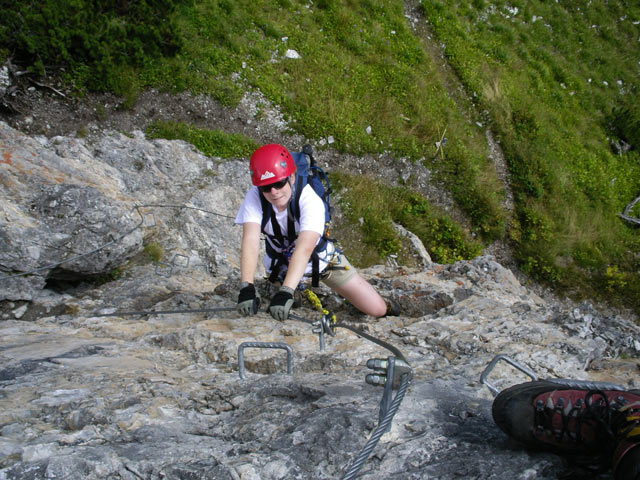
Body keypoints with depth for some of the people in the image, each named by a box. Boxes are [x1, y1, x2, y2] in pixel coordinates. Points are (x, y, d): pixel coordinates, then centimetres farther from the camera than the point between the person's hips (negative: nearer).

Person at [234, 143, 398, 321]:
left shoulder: (310, 200, -33)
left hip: (320, 258, -2)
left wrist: (285, 292, -60)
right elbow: (250, 240, -39)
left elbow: (304, 248, -47)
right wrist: (246, 287, -54)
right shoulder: (254, 198, -26)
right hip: (279, 262, 2)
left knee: (377, 309, -3)